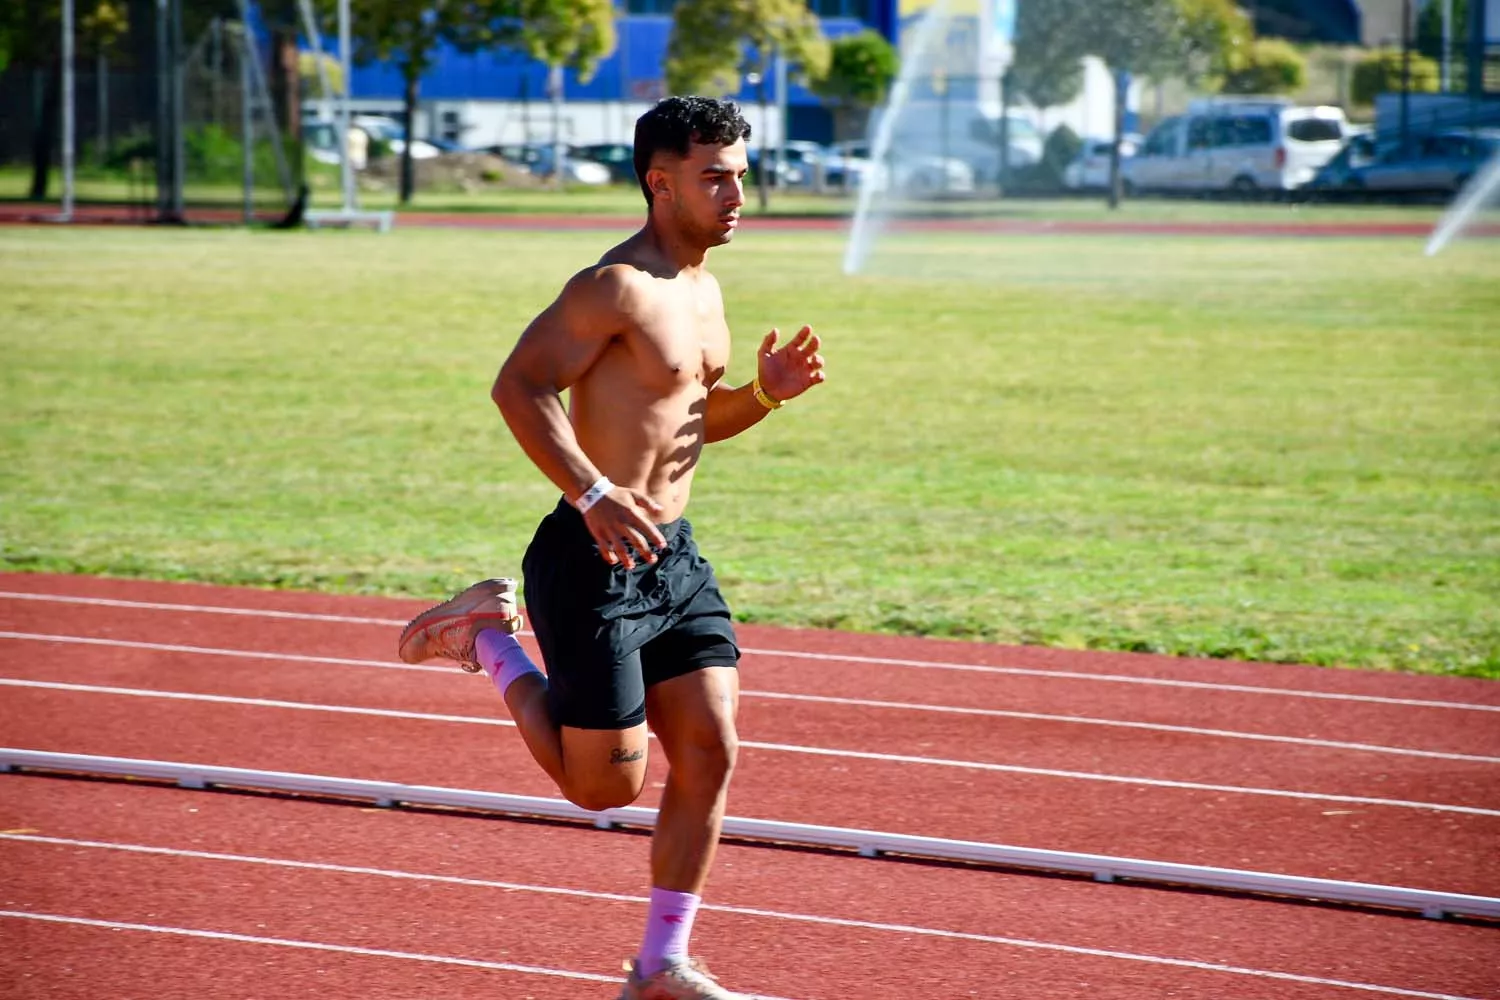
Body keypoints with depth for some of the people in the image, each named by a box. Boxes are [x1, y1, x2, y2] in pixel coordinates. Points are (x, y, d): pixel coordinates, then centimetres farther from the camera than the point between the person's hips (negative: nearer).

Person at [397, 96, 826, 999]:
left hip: (674, 557, 8)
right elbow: (520, 387, -22)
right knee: (606, 785, 0)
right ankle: (486, 637, 20)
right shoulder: (618, 287, -16)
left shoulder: (703, 289, 13)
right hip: (593, 561, -8)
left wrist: (766, 392, 4)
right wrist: (595, 495, -30)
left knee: (711, 757, 2)